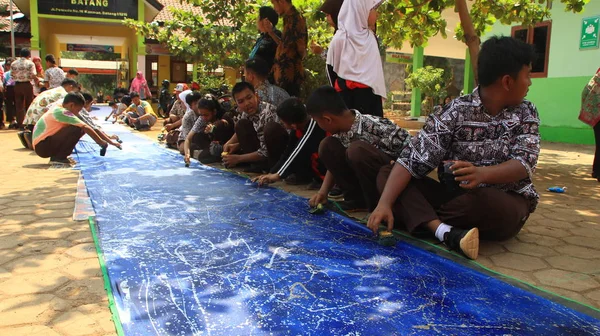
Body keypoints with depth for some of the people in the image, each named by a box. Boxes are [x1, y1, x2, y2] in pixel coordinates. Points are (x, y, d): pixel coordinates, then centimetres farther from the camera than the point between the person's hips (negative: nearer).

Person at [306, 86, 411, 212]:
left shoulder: (375, 126, -28)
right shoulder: (341, 133, -5)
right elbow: (335, 161, 9)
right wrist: (323, 192, -2)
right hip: (370, 176, 7)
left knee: (357, 150, -32)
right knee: (328, 146, -5)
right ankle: (357, 198, -1)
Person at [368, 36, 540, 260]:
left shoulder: (527, 114, -2)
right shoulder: (455, 112, -8)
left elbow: (525, 164, -18)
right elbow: (413, 161, -18)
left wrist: (482, 173, -39)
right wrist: (385, 203, -32)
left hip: (506, 203, -1)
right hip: (455, 195, 1)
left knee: (483, 201, -37)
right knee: (386, 175, -14)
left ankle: (419, 215, -9)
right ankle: (445, 232, -36)